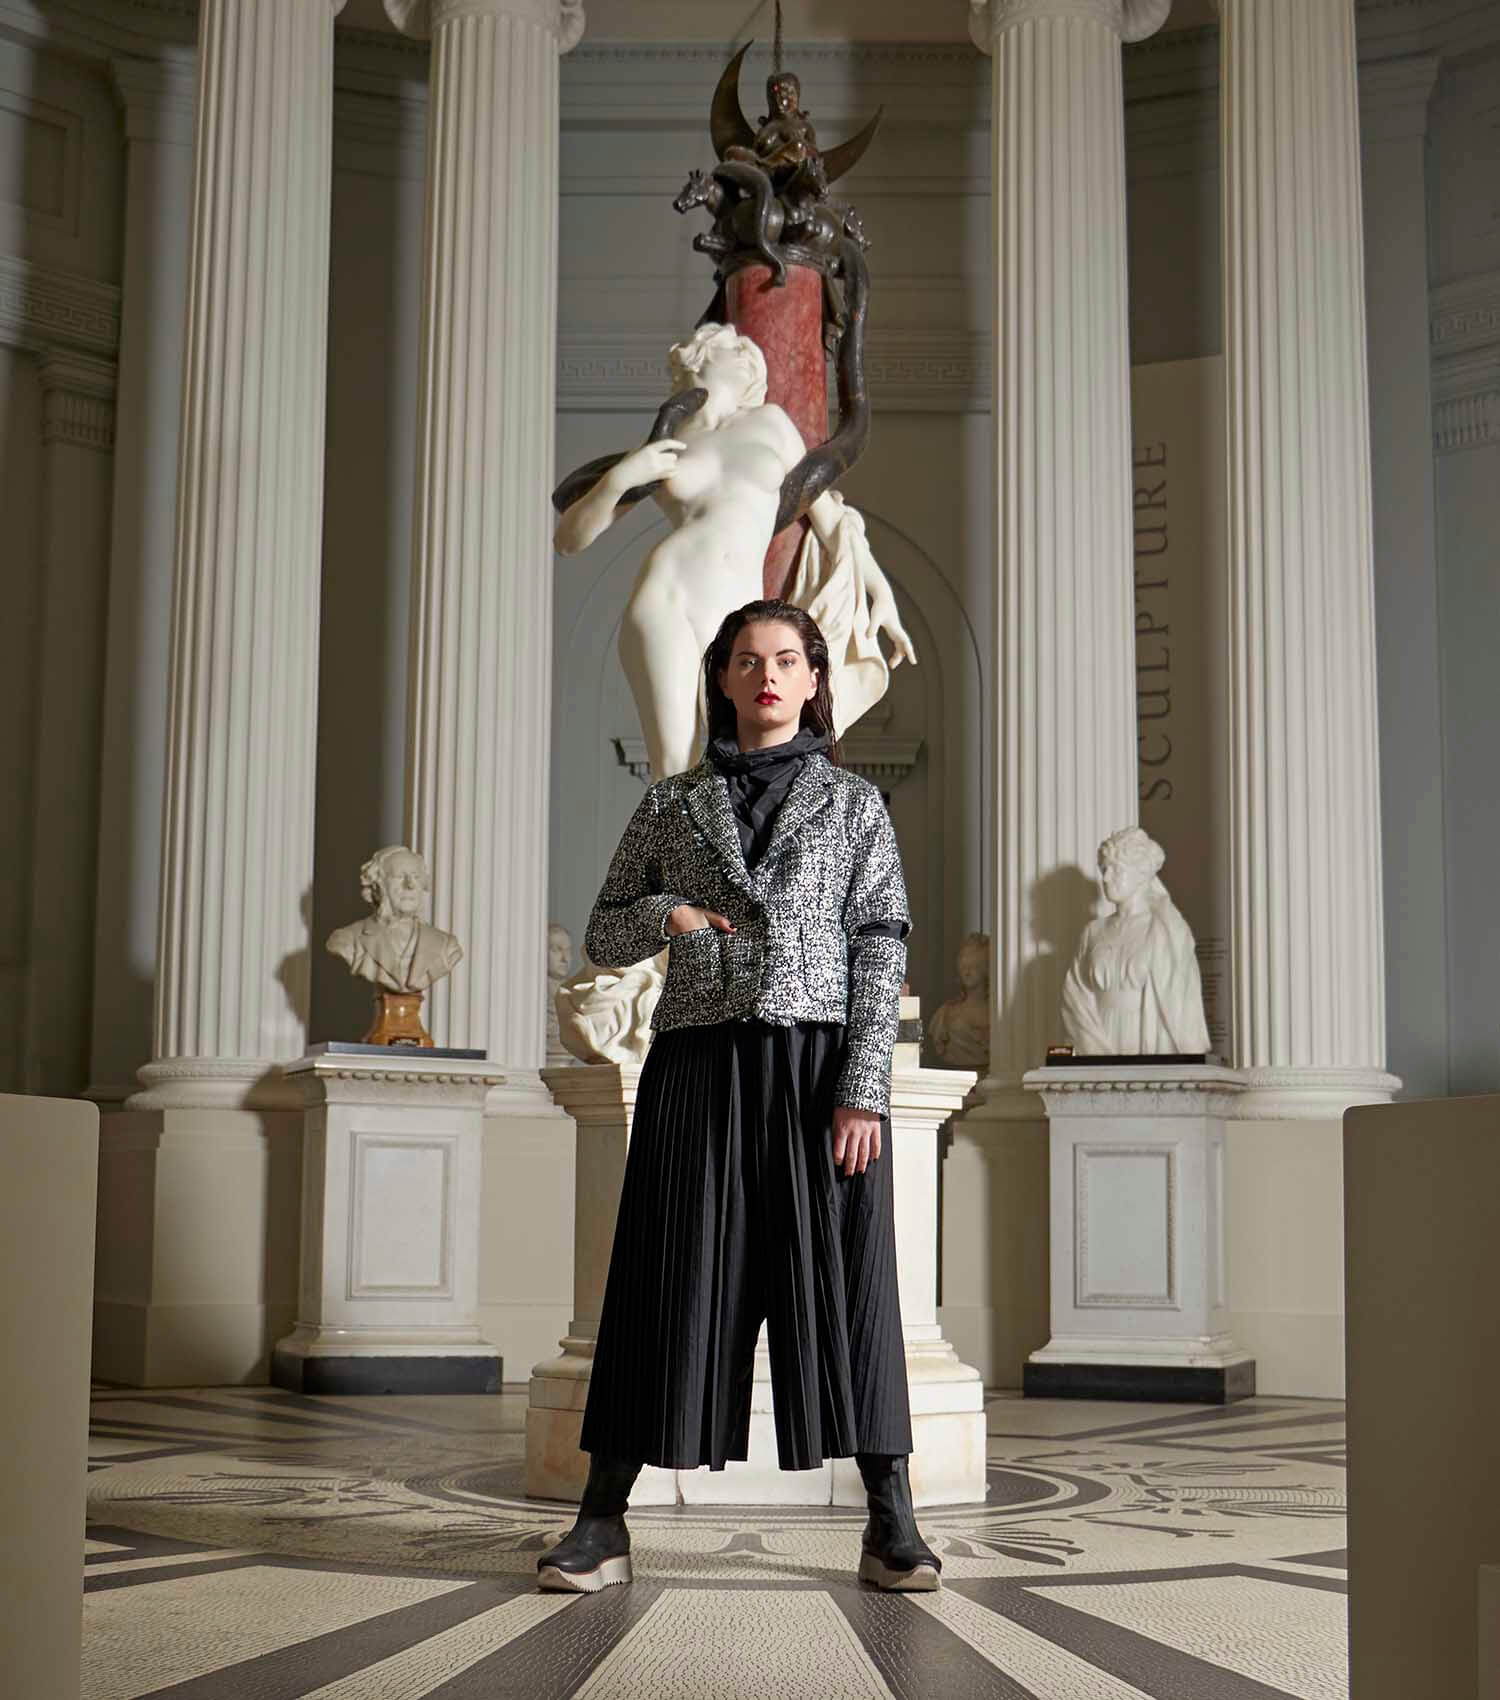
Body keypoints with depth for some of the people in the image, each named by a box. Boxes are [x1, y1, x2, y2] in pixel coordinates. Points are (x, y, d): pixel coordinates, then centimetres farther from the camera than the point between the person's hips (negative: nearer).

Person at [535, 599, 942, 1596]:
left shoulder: (854, 805, 9)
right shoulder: (673, 805, 13)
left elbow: (882, 951, 1)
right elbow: (604, 935, 16)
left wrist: (862, 1088, -9)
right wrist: (665, 913, -7)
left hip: (819, 1065, -1)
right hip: (700, 1066, 1)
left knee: (844, 1280, -1)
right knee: (675, 1282, 1)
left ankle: (893, 1524, 4)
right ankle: (603, 1524, 7)